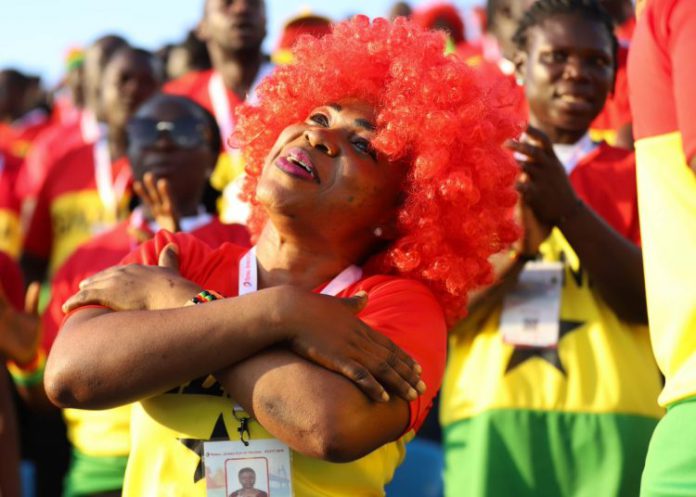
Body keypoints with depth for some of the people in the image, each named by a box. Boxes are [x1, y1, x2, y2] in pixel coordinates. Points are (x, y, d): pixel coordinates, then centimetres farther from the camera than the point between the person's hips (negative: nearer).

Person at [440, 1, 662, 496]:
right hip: (491, 421, 0)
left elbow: (652, 302, -3)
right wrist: (523, 220, -14)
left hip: (613, 421, 0)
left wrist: (567, 207, -17)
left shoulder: (635, 174, 11)